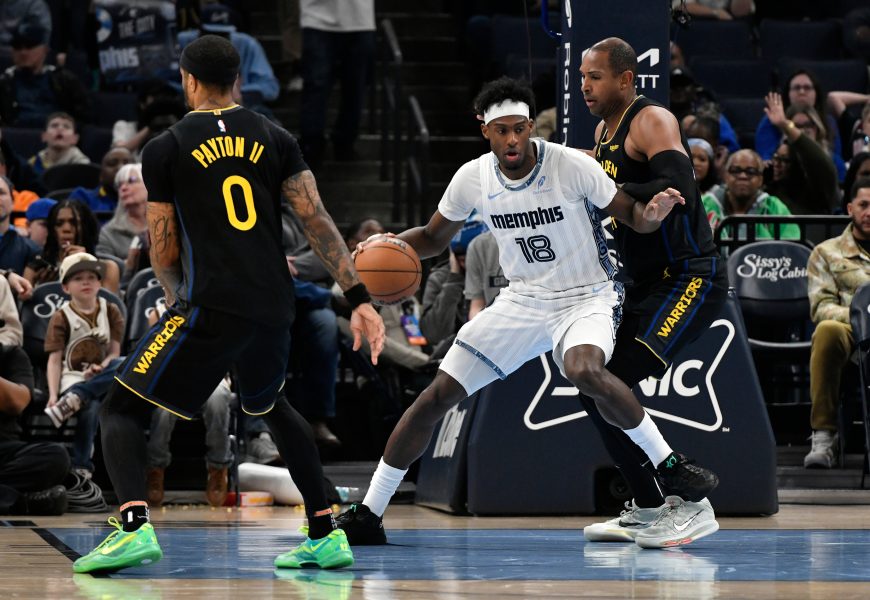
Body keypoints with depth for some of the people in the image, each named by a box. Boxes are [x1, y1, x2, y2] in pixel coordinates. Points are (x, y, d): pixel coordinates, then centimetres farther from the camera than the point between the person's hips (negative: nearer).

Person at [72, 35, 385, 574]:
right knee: (270, 406, 32)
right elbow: (317, 221, 2)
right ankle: (326, 535, 26)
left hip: (209, 307, -5)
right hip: (275, 307, 5)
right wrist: (359, 298, 2)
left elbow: (165, 252, 6)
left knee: (121, 411, 3)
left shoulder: (165, 149, 3)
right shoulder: (275, 139, 11)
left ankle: (135, 526, -22)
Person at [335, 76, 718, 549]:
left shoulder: (572, 166, -18)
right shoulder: (472, 178, -6)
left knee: (583, 370, -38)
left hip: (587, 297, -4)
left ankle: (668, 464, -19)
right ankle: (368, 514, 7)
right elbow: (433, 237, 9)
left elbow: (631, 216, -9)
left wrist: (652, 213, -33)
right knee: (438, 395, -3)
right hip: (521, 301, 4)